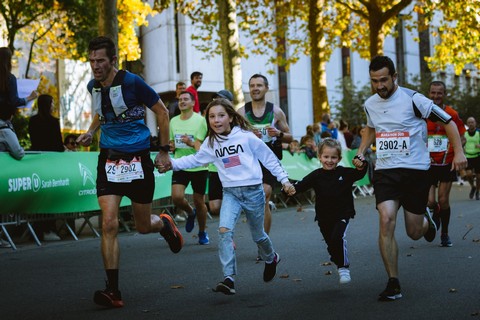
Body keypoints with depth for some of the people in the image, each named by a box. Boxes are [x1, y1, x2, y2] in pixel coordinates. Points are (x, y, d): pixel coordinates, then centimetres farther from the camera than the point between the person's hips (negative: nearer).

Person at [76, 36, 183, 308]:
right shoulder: (93, 86, 4)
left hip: (137, 159, -4)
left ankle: (165, 224, 47)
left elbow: (162, 112, -3)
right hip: (108, 159, 4)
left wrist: (164, 151, -2)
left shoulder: (131, 82, -13)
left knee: (143, 226, 9)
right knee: (109, 224, -12)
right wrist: (90, 132, 6)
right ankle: (113, 291, -9)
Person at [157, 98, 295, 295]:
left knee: (258, 235, 13)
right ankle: (229, 279, -20)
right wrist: (172, 163, -6)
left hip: (253, 190, -3)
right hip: (230, 192, 3)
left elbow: (269, 158, -1)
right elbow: (195, 160, 9)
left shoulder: (246, 137, -8)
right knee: (224, 231, -20)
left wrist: (284, 180, -1)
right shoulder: (211, 143, 4)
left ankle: (271, 258, 47)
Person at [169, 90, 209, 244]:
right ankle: (190, 212, 20)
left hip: (198, 167, -3)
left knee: (199, 201, 4)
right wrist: (171, 146, -3)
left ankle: (202, 232, 26)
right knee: (177, 197, -15)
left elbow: (200, 146, -12)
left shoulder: (200, 120, -7)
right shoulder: (174, 121, 8)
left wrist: (191, 142, -33)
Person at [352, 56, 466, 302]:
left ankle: (426, 219, 45)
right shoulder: (370, 104, 6)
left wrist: (458, 152, -12)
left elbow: (447, 121, -3)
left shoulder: (412, 99, -10)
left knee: (414, 233, 4)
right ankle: (393, 284, -11)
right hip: (385, 171, 3)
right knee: (386, 221, -19)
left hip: (416, 170, -3)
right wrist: (361, 153, 14)